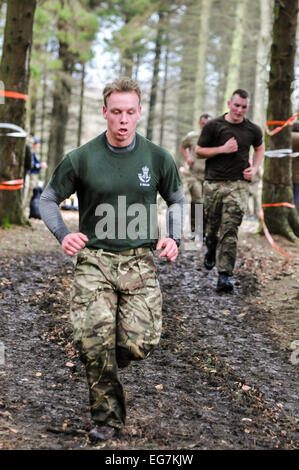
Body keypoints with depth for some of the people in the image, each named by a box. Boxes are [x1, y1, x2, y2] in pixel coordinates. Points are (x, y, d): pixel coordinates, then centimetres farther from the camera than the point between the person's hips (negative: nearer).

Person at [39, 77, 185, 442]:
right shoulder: (81, 159, -2)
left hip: (139, 261, 1)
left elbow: (176, 199, 18)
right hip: (94, 260, -1)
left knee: (140, 345, -10)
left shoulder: (158, 158, 2)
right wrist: (63, 235, -10)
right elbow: (48, 199, 8)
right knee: (93, 341, -14)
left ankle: (104, 365, 27)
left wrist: (174, 237, 1)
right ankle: (107, 418, 8)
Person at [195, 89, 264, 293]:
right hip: (214, 182, 0)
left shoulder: (253, 130, 7)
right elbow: (199, 151, 3)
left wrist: (254, 168, 9)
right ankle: (211, 251, 43)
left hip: (238, 184, 0)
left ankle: (225, 274, -9)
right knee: (213, 224, 10)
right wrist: (222, 149, -11)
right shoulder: (213, 126, 1)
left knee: (230, 229, -9)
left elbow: (259, 148, 26)